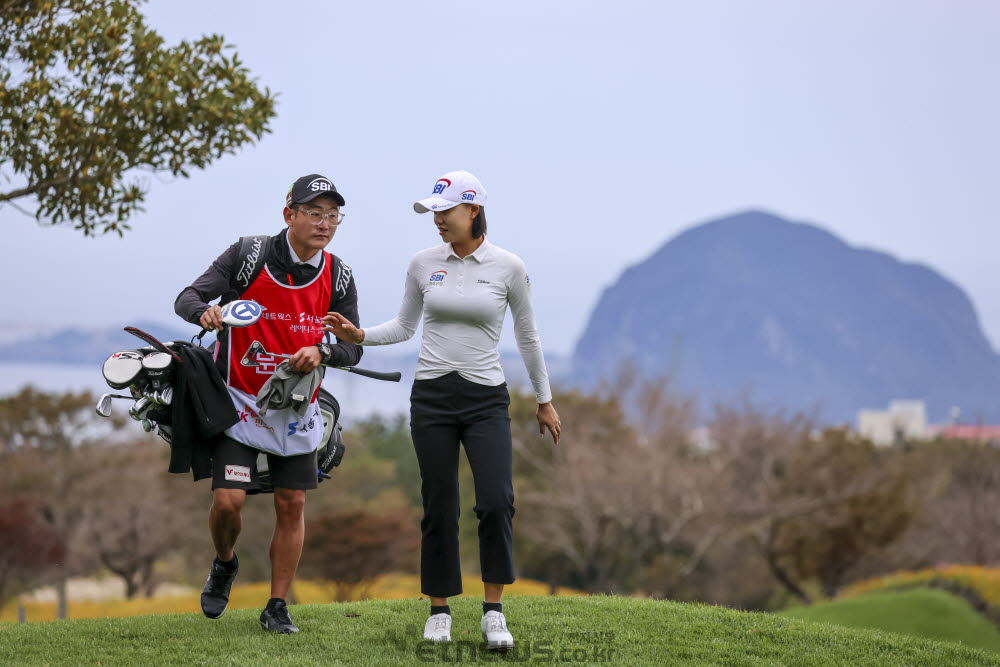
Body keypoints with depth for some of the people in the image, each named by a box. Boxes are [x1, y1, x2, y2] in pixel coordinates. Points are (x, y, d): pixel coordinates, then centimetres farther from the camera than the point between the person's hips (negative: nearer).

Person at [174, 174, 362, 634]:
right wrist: (205, 311, -36)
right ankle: (224, 565, 22)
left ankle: (277, 608, 14)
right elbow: (186, 298, -12)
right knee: (228, 501, -11)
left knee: (291, 505, 2)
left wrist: (322, 351, -20)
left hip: (296, 408, 3)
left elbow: (352, 349, 2)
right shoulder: (248, 257, -11)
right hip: (239, 402, -3)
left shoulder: (338, 277, -2)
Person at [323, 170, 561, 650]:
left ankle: (493, 612, -4)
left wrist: (544, 401, 13)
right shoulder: (424, 264, 4)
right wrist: (359, 335, -3)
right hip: (432, 395, 2)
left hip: (486, 398, -2)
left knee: (496, 502, -16)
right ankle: (439, 611, 16)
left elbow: (527, 336, 7)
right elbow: (404, 327, 14)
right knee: (439, 509, 2)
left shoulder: (508, 267, -2)